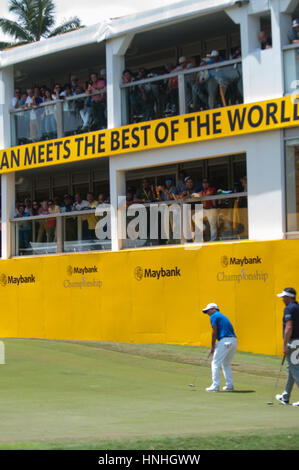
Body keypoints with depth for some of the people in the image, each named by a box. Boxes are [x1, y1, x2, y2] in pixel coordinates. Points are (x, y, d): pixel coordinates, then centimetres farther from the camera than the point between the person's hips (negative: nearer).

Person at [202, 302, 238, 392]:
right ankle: (229, 385, 15)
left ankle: (215, 386, -8)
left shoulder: (214, 316, 2)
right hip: (234, 340, 8)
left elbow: (215, 332, -5)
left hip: (225, 340, -8)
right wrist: (215, 346, 25)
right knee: (226, 364, 20)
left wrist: (212, 347, 1)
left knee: (215, 363, -2)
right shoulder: (223, 316, 28)